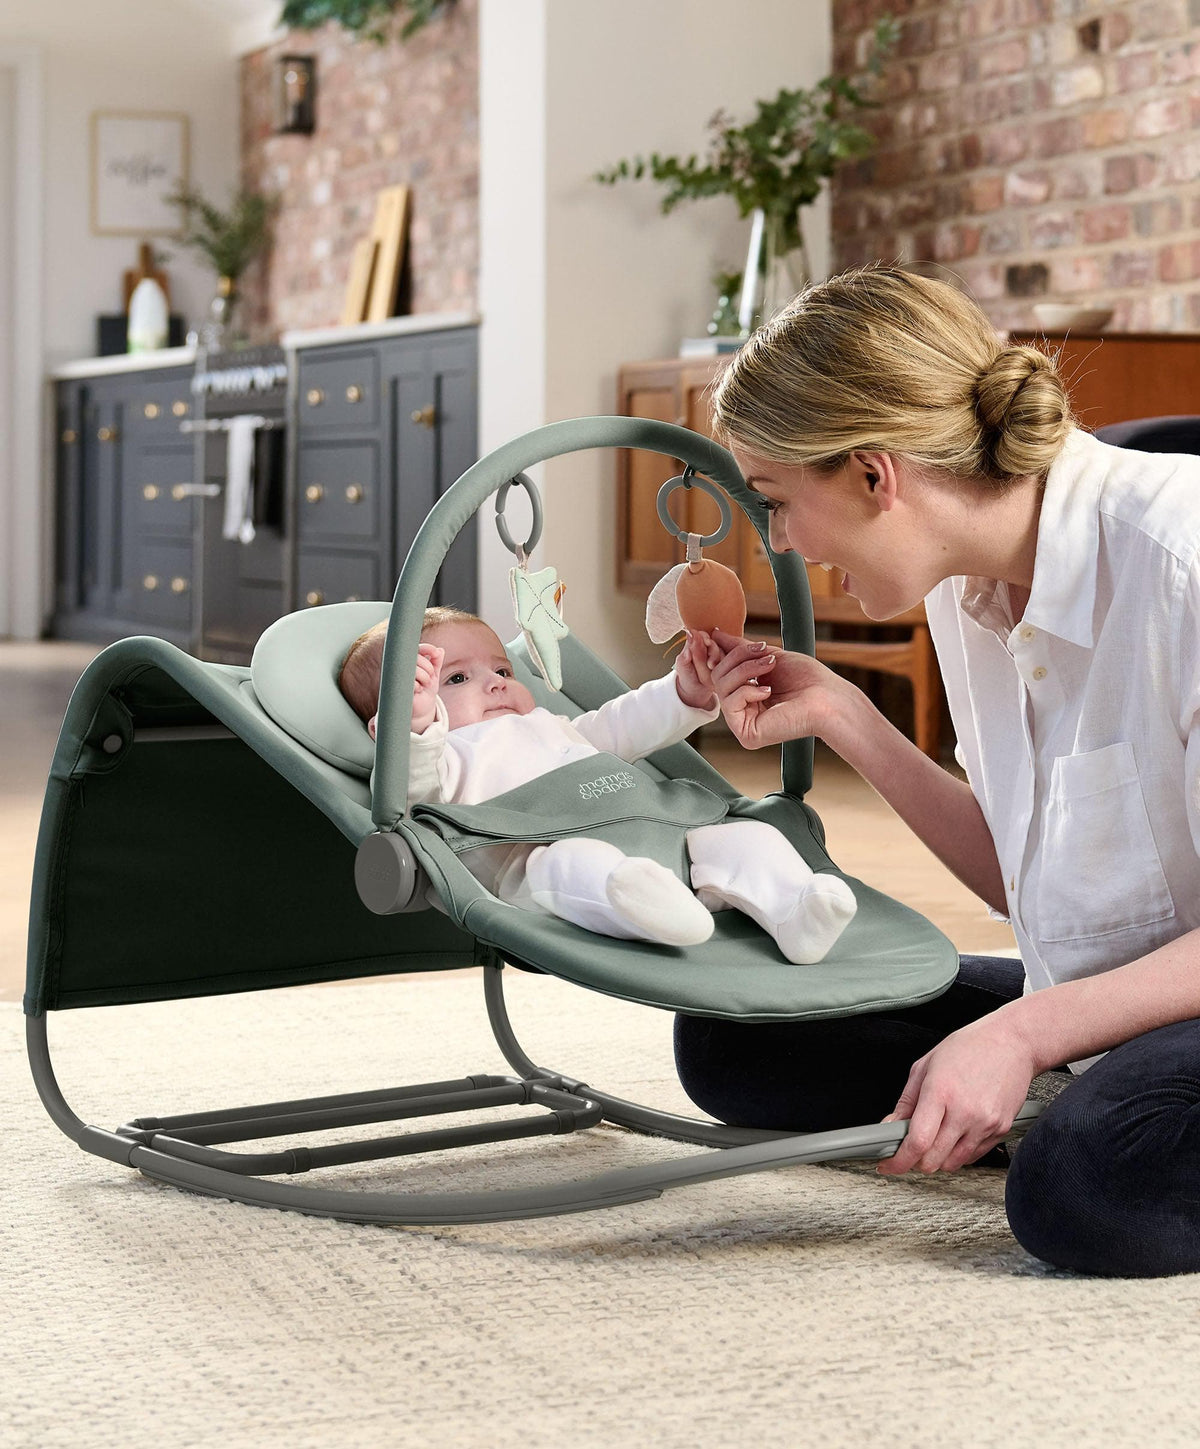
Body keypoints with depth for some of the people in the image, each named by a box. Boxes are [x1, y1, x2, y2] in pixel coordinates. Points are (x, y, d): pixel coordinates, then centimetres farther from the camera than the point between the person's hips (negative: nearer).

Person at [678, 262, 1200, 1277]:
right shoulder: (970, 584, 2)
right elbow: (1026, 884, 9)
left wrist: (1022, 1033, -27)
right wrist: (840, 718, 3)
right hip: (1107, 1001, 8)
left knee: (1086, 1186, -37)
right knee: (727, 1037, 0)